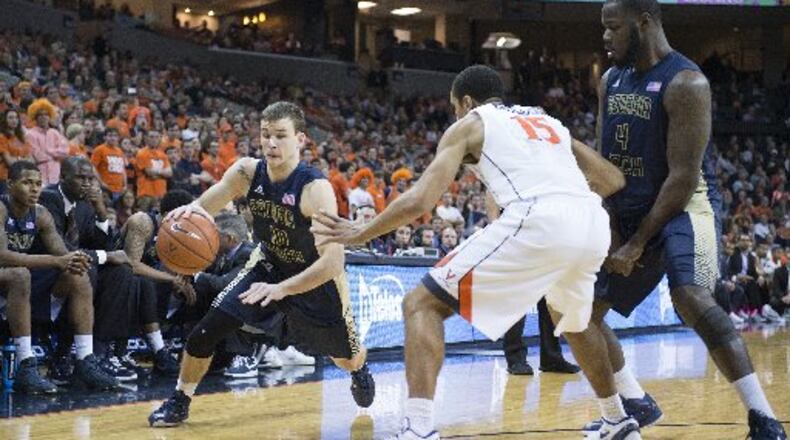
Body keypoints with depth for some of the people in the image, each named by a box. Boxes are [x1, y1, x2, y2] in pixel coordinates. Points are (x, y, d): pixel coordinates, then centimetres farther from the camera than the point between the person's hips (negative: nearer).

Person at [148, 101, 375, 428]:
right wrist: (191, 210, -39)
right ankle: (179, 402, 5)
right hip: (270, 265, 3)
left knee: (347, 358, 17)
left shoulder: (315, 189, -34)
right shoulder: (247, 173, -20)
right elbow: (203, 208, -13)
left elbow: (333, 262, -38)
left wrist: (281, 289, -48)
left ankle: (360, 370, 55)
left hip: (318, 278, -3)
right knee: (208, 330, -15)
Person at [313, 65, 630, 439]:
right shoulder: (547, 120, 34)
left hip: (537, 223, -6)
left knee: (421, 305, 3)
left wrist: (359, 234, 21)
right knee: (574, 321, 39)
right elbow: (613, 181, 32)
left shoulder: (469, 125, 18)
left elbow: (419, 200, 7)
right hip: (593, 226, 6)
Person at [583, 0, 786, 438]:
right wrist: (612, 232, -3)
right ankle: (635, 404, 26)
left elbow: (683, 177, -20)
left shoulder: (685, 83, -18)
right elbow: (605, 163, 10)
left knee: (690, 297, -34)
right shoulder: (610, 82, 7)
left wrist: (638, 243, -19)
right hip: (628, 213, 9)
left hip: (683, 207, -9)